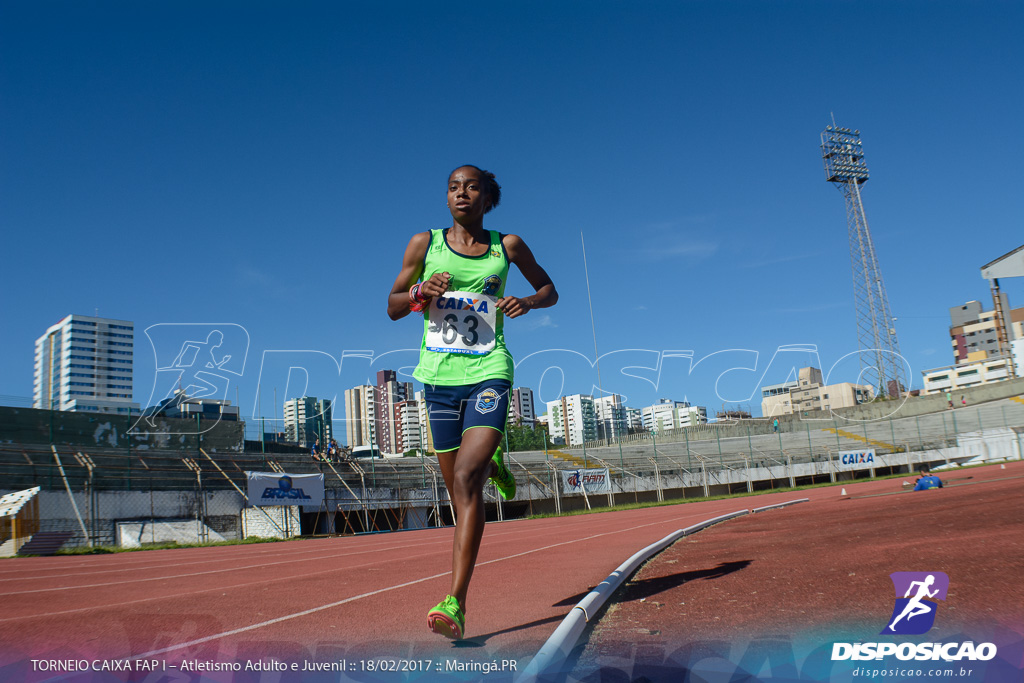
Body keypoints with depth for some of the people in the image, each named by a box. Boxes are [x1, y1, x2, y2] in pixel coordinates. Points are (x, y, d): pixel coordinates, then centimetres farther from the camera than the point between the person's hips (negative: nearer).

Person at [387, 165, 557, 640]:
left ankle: (455, 603, -17)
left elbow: (549, 289, 19)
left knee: (465, 479, -18)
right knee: (459, 487, 10)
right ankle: (492, 465, 48)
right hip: (438, 375, 2)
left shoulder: (508, 245, 6)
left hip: (489, 373, -2)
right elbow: (393, 307, 10)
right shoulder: (425, 244, 6)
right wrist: (421, 293, -12)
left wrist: (528, 302, -4)